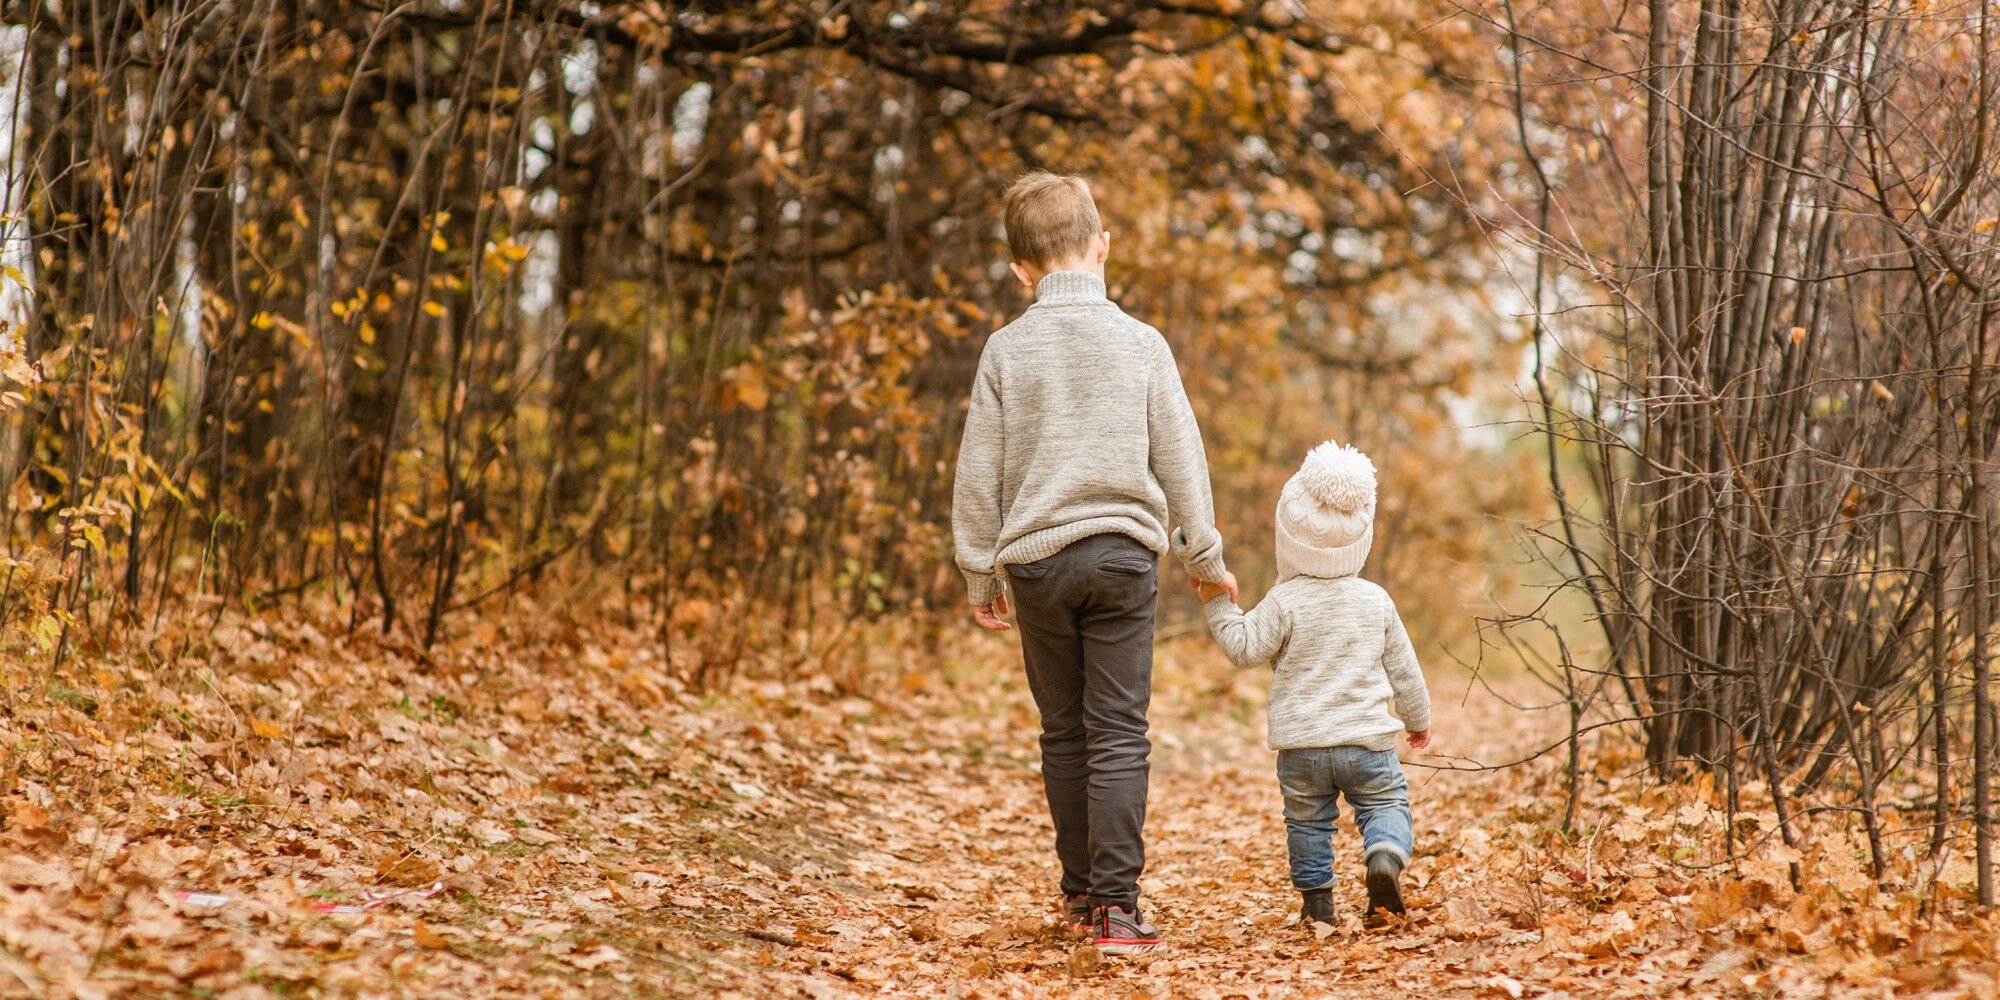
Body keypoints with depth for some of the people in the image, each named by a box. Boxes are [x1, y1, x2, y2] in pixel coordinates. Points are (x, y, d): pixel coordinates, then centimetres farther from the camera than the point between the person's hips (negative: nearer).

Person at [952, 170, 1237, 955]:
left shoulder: (1007, 349, 0)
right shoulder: (1141, 344, -1)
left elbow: (978, 473, 2)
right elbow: (1180, 460, 3)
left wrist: (979, 574, 11)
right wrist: (1205, 556, 13)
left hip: (1037, 557, 1)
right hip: (1123, 551, -1)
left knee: (1063, 733, 13)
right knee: (1118, 735, -1)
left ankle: (1081, 891, 21)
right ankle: (1115, 906, -7)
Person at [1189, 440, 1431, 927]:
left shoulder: (1284, 602, -8)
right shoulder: (1377, 600, 4)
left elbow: (1246, 649, -9)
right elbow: (1402, 667, 12)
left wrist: (1220, 606, 0)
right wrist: (1417, 718, 25)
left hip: (1301, 743, -1)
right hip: (1367, 738, 1)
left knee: (1307, 820, 15)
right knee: (1386, 804, 11)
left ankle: (1316, 899, 15)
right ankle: (1385, 855, -17)